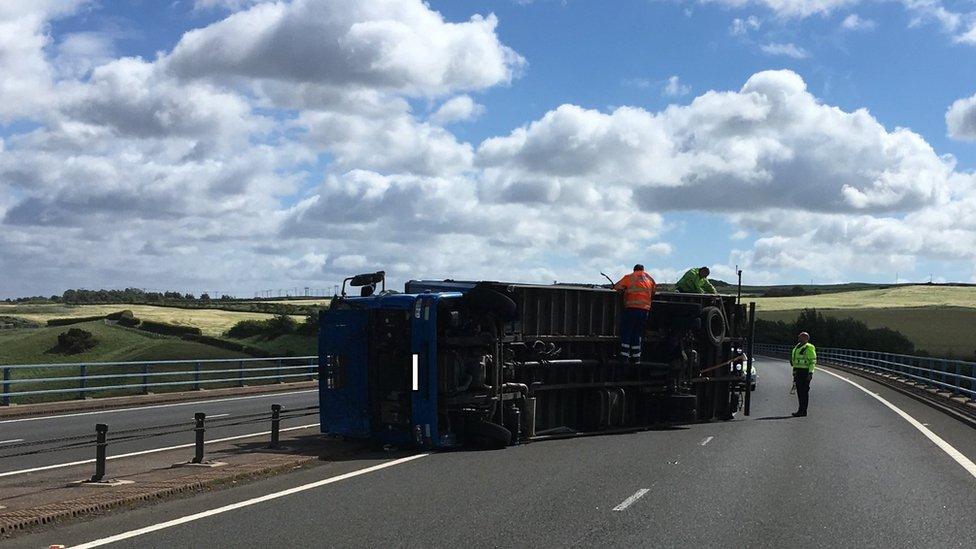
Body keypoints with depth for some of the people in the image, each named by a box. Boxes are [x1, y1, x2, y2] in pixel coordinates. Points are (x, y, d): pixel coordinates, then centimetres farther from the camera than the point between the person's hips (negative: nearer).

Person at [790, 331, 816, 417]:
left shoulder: (809, 348, -10)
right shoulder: (797, 347, 18)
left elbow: (813, 361, -14)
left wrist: (810, 373, -20)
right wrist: (794, 373, 23)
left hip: (805, 372, -9)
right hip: (798, 372, 9)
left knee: (804, 391, -7)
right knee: (799, 391, 10)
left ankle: (803, 411, -5)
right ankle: (801, 409, 17)